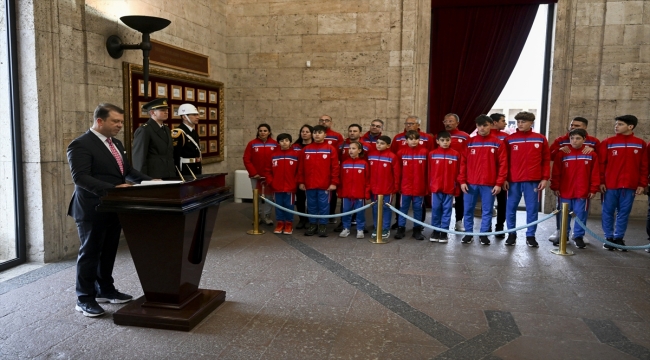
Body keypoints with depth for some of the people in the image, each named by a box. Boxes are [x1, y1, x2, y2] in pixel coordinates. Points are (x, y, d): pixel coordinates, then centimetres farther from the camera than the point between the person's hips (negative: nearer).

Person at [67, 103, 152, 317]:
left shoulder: (116, 143, 12)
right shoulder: (81, 145, -15)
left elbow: (128, 170, 16)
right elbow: (80, 178, -24)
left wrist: (149, 181, 0)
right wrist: (112, 189, -34)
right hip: (92, 210, -8)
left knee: (108, 252, 17)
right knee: (90, 253, 3)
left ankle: (105, 290, 32)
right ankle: (84, 299, 16)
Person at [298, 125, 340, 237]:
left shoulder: (331, 149, -3)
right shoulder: (306, 149, 6)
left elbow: (335, 167, -4)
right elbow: (301, 167, 8)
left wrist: (334, 182, -8)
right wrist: (301, 182, 5)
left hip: (325, 185, -3)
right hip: (309, 184, 3)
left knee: (324, 205, 3)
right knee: (312, 206, 11)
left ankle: (323, 226, 14)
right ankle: (312, 224, 23)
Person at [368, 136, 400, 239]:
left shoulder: (392, 157, -9)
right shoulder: (370, 155, 4)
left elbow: (396, 173, -6)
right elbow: (368, 172, 9)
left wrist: (395, 187, -5)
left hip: (387, 189, -4)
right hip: (373, 188, 4)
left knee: (386, 208, 5)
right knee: (375, 209, 11)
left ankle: (386, 229, 14)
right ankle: (376, 228, 21)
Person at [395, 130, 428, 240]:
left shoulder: (424, 152, -3)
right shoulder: (401, 153, -2)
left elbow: (428, 170, 0)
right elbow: (398, 171, 2)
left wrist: (427, 186, 0)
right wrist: (398, 185, 3)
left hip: (419, 187, 0)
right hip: (405, 187, 0)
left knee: (418, 208, 9)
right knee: (403, 208, 8)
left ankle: (417, 230, 19)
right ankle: (401, 228, 17)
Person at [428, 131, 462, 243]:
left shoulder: (456, 155, 0)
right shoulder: (432, 154, 0)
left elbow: (458, 172, 1)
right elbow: (429, 171, 4)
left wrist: (457, 187, 0)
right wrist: (429, 186, 3)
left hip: (450, 188, 0)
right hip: (435, 187, 0)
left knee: (447, 210, 6)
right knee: (436, 209, 6)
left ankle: (444, 232, 14)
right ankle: (435, 231, 17)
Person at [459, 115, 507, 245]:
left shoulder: (498, 144, 0)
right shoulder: (469, 143, 5)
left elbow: (503, 164, -2)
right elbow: (463, 162, 5)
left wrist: (499, 183, -8)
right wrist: (462, 181, -2)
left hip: (489, 184, -1)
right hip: (470, 183, 2)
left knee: (487, 210, 6)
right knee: (468, 209, 6)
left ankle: (484, 234, 17)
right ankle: (468, 233, 18)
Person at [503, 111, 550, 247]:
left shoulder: (541, 139, 4)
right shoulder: (509, 139, 3)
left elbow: (546, 160, 6)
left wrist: (545, 178, 0)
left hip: (533, 180, 0)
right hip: (513, 180, 0)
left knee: (532, 209, 5)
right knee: (511, 208, 4)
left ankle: (530, 236, 15)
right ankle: (511, 234, 16)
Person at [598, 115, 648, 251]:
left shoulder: (640, 144, 5)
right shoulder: (607, 143, 0)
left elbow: (644, 166, 6)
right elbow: (601, 163, 0)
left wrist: (642, 184, 2)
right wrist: (601, 181, -5)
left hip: (630, 186, 1)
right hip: (610, 185, -1)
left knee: (624, 213, 7)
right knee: (608, 212, 4)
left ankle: (619, 238, 17)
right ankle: (609, 238, 14)